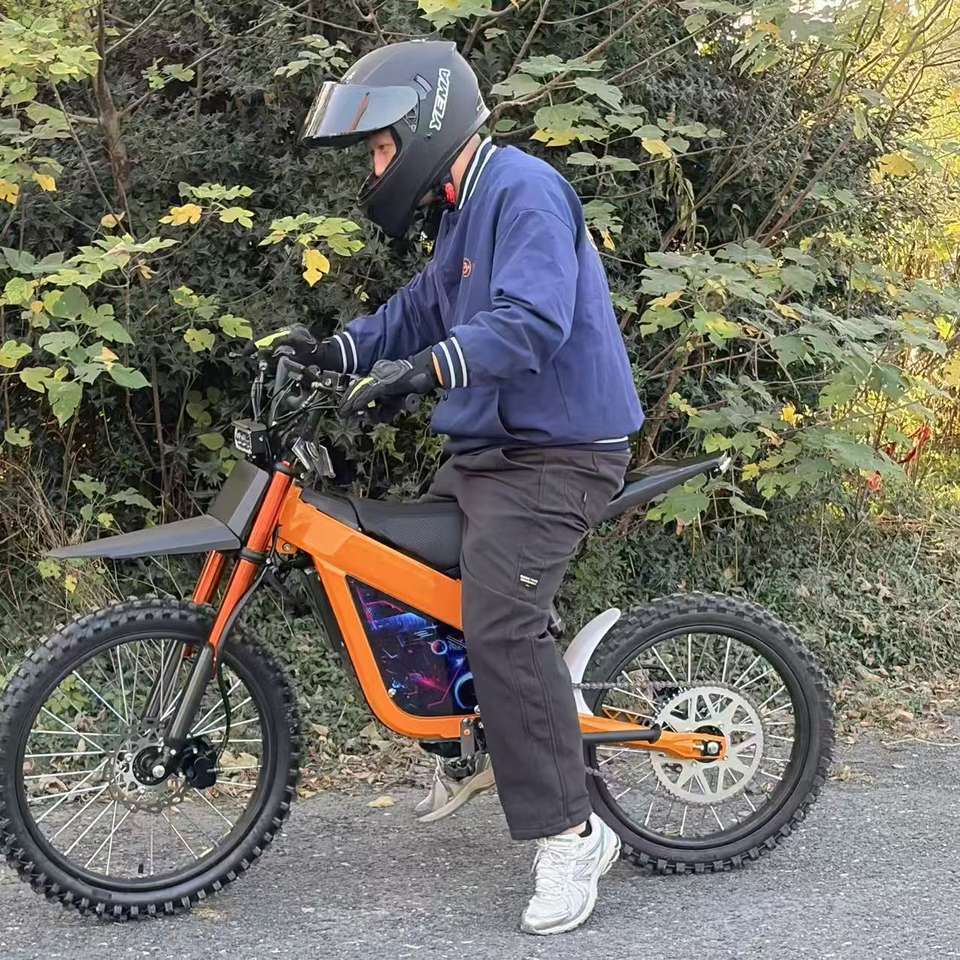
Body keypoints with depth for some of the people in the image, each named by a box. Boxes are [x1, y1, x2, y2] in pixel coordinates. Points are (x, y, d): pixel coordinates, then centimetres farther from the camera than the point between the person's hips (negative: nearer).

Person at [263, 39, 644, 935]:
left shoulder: (523, 191, -15)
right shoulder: (463, 211, 18)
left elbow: (531, 318, -30)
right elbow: (421, 310, 22)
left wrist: (425, 369, -40)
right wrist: (336, 348, 6)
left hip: (556, 452, -11)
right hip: (485, 448, 11)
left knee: (501, 625, -23)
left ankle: (572, 835, -17)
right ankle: (472, 744, 29)